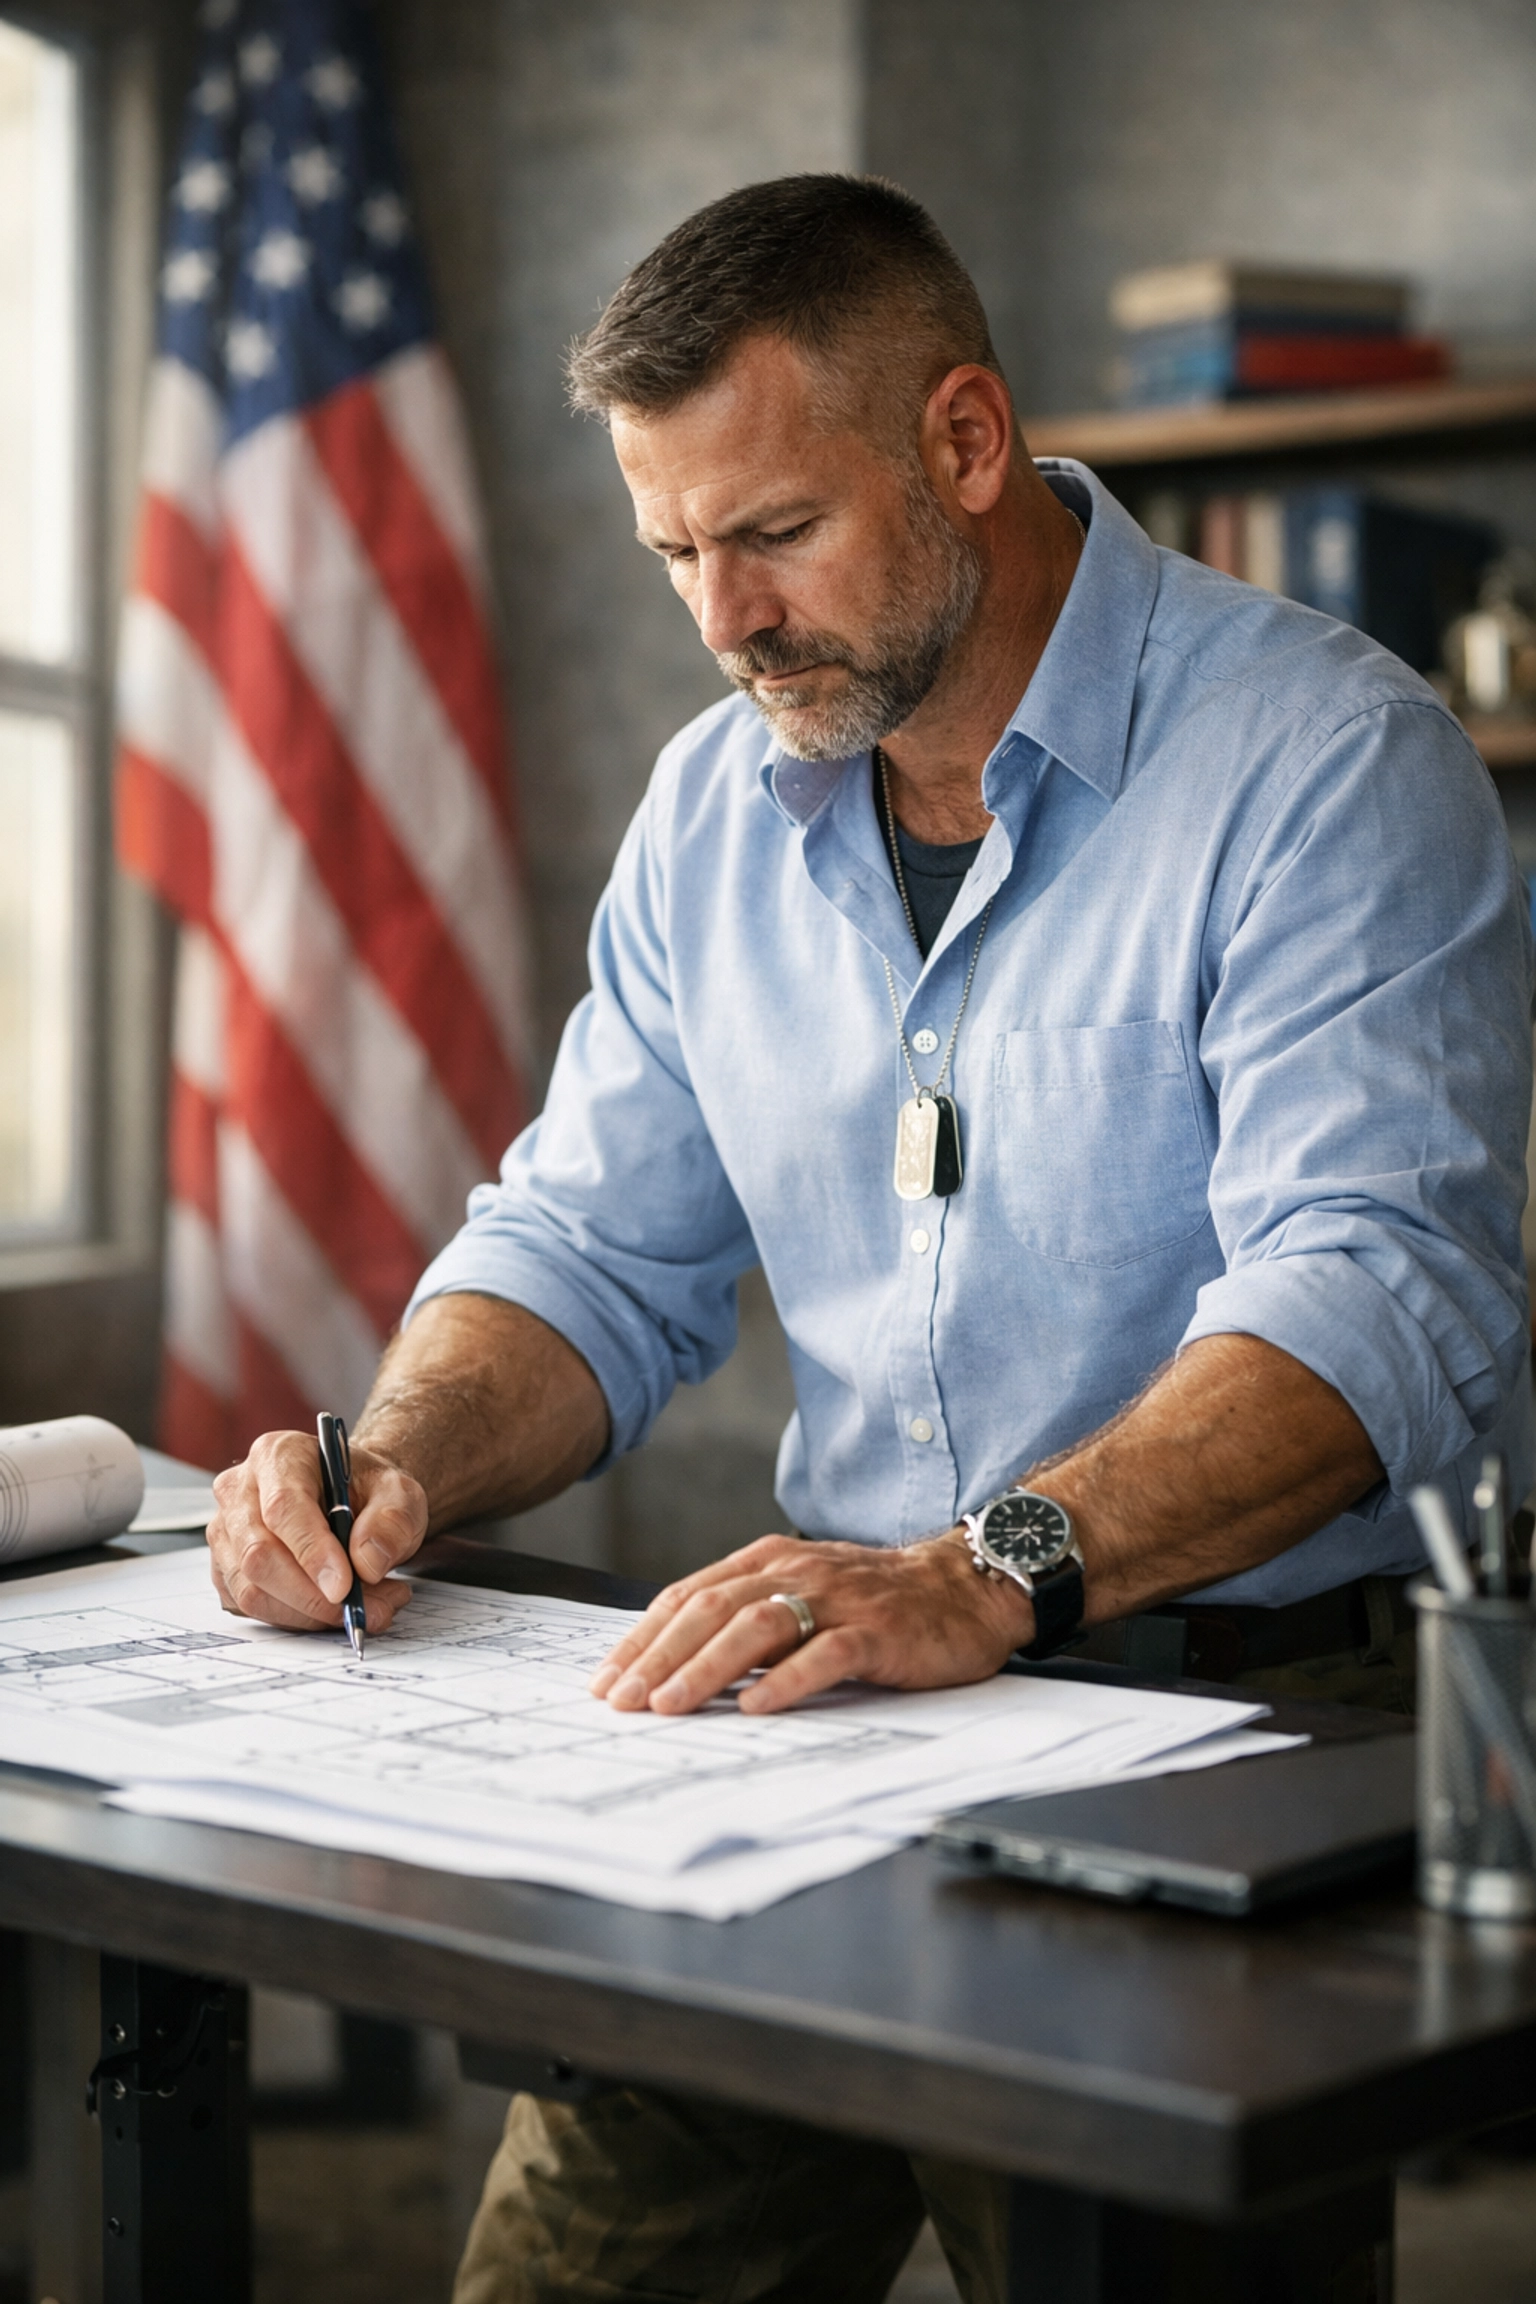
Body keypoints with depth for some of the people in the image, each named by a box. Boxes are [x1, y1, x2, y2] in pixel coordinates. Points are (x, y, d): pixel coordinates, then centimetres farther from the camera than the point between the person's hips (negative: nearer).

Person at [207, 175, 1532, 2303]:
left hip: (1263, 1706, -4)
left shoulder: (1329, 765, -9)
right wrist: (397, 1461, -5)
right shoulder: (716, 808, 12)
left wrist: (994, 1572, -34)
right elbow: (598, 1255, 15)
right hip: (849, 1706, 5)